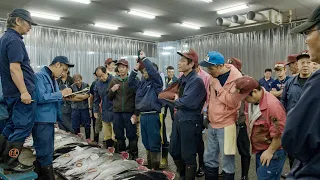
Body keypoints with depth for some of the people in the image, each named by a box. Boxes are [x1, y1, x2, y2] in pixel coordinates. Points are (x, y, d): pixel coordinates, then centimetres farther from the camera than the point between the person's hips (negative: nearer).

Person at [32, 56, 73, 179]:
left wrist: (64, 96, 6)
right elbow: (41, 98, -22)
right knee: (45, 153, -4)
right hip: (41, 121, -9)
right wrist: (61, 93, -16)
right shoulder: (40, 76, -11)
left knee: (46, 152, 15)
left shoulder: (52, 79, 16)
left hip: (49, 120, 9)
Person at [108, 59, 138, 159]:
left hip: (130, 112, -3)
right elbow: (109, 98, 15)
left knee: (132, 135, 3)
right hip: (117, 113, 3)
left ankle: (134, 155, 15)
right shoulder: (114, 81, 9)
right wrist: (112, 90, -6)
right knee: (119, 136, 12)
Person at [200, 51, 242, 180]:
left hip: (226, 126, -7)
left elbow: (234, 102, -21)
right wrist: (208, 113, 12)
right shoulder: (214, 75, 6)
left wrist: (218, 87, -20)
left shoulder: (236, 78, -16)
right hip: (212, 124, 7)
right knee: (209, 159, 16)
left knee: (227, 161, 4)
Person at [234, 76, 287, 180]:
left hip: (272, 152, -8)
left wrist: (270, 152, -15)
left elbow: (280, 133, -24)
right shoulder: (250, 101, -3)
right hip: (259, 150, 8)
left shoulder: (272, 105, -28)